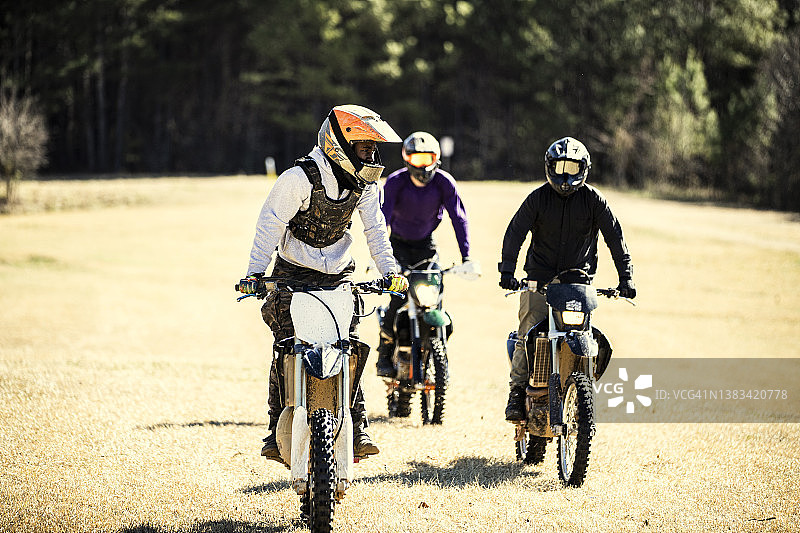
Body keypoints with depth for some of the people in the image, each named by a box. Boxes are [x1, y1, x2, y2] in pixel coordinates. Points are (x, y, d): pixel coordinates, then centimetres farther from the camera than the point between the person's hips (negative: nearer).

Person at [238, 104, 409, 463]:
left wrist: (389, 269, -9)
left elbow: (375, 229, 6)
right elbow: (270, 224, -17)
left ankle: (356, 430, -1)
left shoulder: (365, 183, 1)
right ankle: (278, 433, -3)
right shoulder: (299, 178, -18)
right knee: (287, 350, -11)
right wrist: (254, 272, -26)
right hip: (294, 273, -4)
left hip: (338, 275, 4)